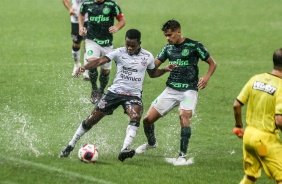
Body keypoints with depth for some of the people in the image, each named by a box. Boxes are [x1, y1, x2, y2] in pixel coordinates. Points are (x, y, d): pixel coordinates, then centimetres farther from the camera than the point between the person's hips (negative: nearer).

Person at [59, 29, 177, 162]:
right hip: (115, 91, 0)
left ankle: (124, 151, -40)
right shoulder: (119, 53, -6)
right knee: (92, 119, 2)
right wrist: (84, 67, -35)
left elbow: (152, 73, 21)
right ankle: (71, 145, 19)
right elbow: (101, 61, -19)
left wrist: (165, 70, 2)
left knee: (136, 116, -31)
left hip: (134, 95, 0)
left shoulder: (147, 57, 2)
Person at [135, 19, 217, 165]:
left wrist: (207, 77, -17)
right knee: (148, 119, 3)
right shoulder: (168, 48, 10)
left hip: (189, 89, -5)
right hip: (171, 89, 5)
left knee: (184, 115, -31)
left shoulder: (194, 46, -5)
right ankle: (151, 143, 35)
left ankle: (182, 155, -25)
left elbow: (212, 63, 1)